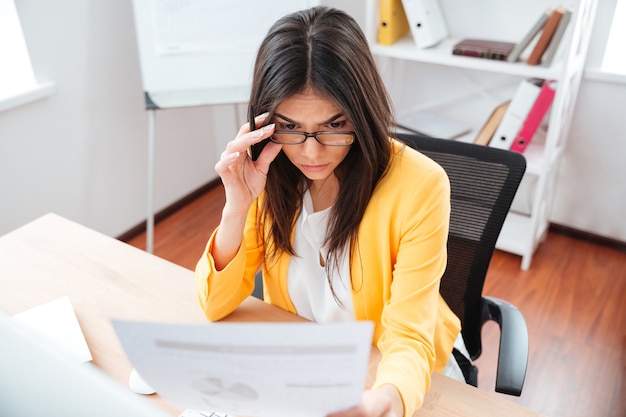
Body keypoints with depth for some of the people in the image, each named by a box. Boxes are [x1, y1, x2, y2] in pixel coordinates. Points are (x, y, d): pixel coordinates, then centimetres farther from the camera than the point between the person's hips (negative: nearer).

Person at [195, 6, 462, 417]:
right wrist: (237, 206, -25)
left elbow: (408, 339, -21)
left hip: (388, 373, -1)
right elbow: (217, 304, -11)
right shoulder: (271, 176, -12)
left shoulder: (419, 187, -22)